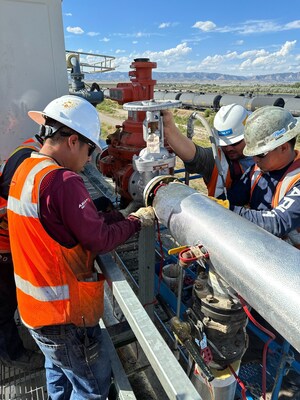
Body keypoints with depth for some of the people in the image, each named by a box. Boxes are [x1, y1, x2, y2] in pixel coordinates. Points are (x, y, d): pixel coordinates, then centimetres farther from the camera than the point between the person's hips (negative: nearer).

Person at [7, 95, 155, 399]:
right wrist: (136, 222, -7)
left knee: (59, 373, 32)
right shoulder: (62, 181, -28)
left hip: (35, 306, 9)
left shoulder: (25, 170, 1)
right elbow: (99, 240, -22)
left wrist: (122, 215, -1)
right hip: (64, 317, -9)